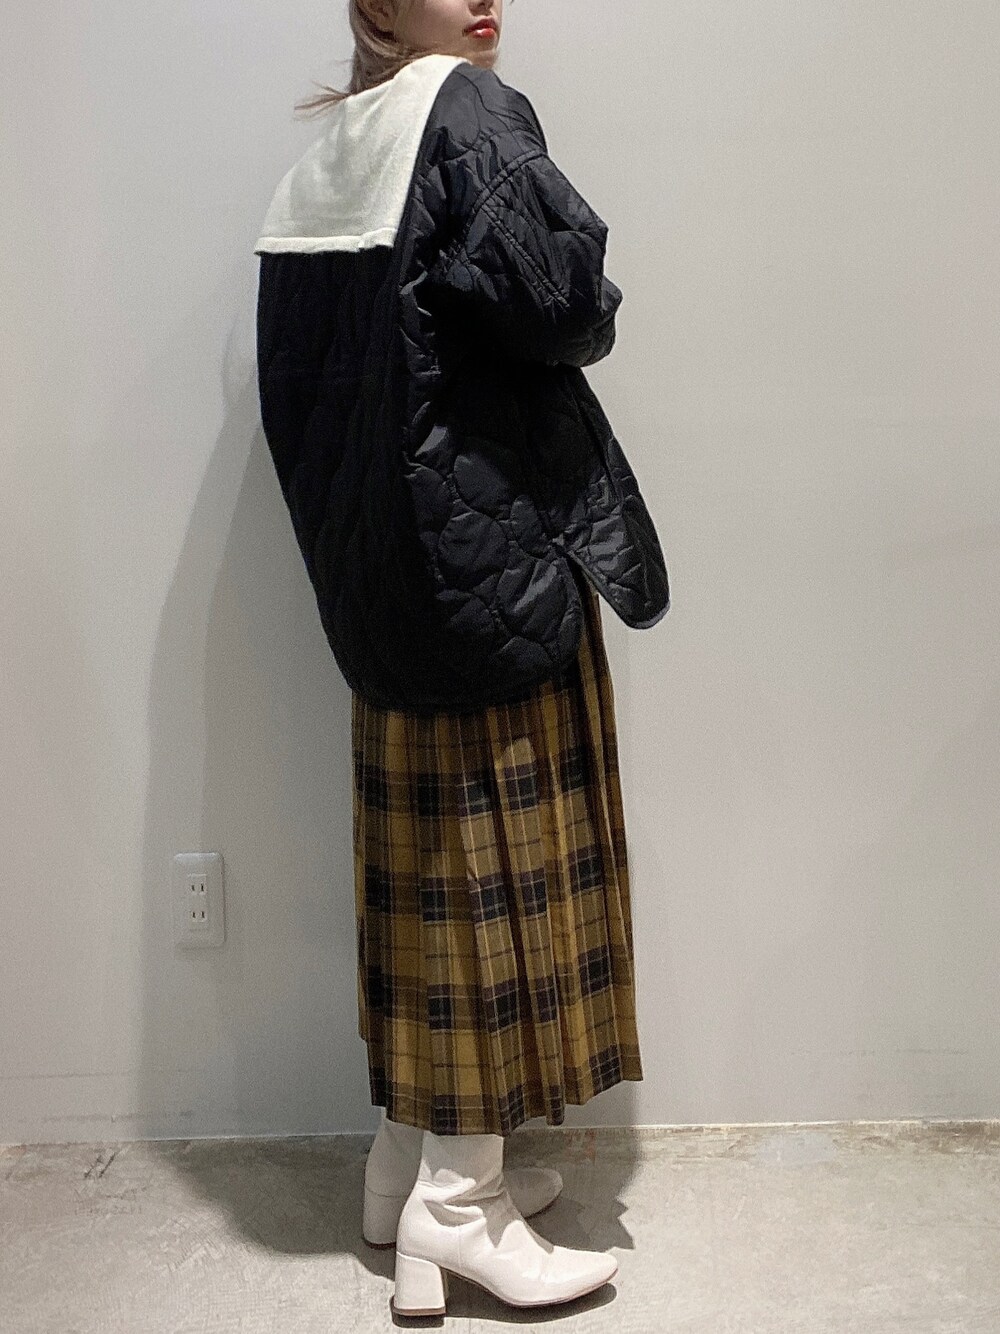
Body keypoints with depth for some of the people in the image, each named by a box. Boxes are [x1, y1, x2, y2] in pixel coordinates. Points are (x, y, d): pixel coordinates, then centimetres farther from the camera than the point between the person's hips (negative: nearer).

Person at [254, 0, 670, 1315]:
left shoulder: (325, 159, 15)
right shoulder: (468, 110, -8)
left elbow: (297, 383, 13)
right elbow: (561, 302, -18)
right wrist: (595, 309, 4)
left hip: (382, 569, 8)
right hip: (491, 546, -8)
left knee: (430, 860, 14)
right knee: (498, 853, 0)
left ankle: (414, 1157, 25)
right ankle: (456, 1203, 9)